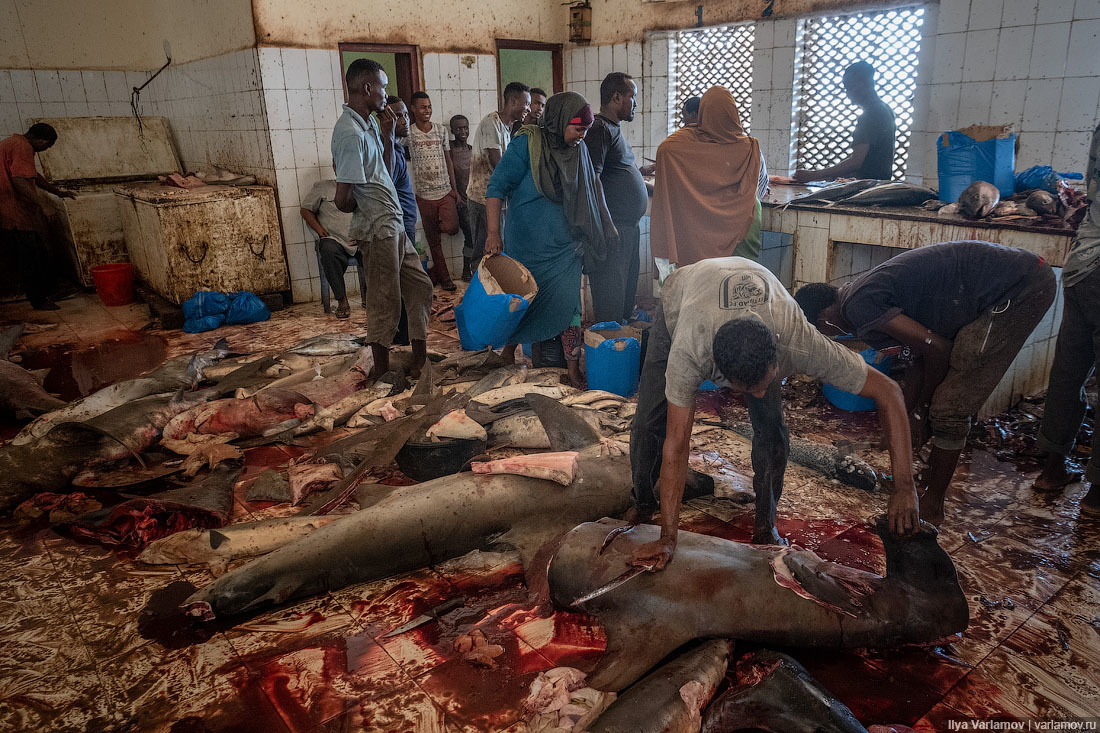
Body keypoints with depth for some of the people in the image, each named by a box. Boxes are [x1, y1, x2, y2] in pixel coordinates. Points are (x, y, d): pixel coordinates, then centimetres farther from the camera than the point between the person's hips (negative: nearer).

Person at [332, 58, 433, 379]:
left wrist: (388, 135, 7)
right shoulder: (350, 132, -19)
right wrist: (370, 207, -2)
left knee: (419, 287, 15)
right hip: (378, 230, -10)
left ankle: (419, 358, 26)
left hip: (394, 226, 10)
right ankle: (382, 370, 16)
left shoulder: (369, 124, 12)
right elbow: (343, 200, -23)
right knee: (385, 301, 1)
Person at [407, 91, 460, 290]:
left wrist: (454, 188, 9)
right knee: (433, 240, 5)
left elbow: (448, 161, 11)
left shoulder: (442, 130, 9)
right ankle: (443, 277, 17)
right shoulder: (408, 133, -1)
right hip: (424, 194, -2)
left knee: (451, 228, -20)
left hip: (445, 191, 2)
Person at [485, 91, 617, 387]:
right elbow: (497, 187, -14)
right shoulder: (527, 144, -11)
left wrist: (586, 239, 16)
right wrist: (494, 232, -22)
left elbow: (588, 197, 18)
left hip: (564, 248, 4)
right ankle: (509, 351, 33)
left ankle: (573, 369, 4)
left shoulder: (579, 151, 7)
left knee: (567, 304, -1)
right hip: (527, 245, -4)